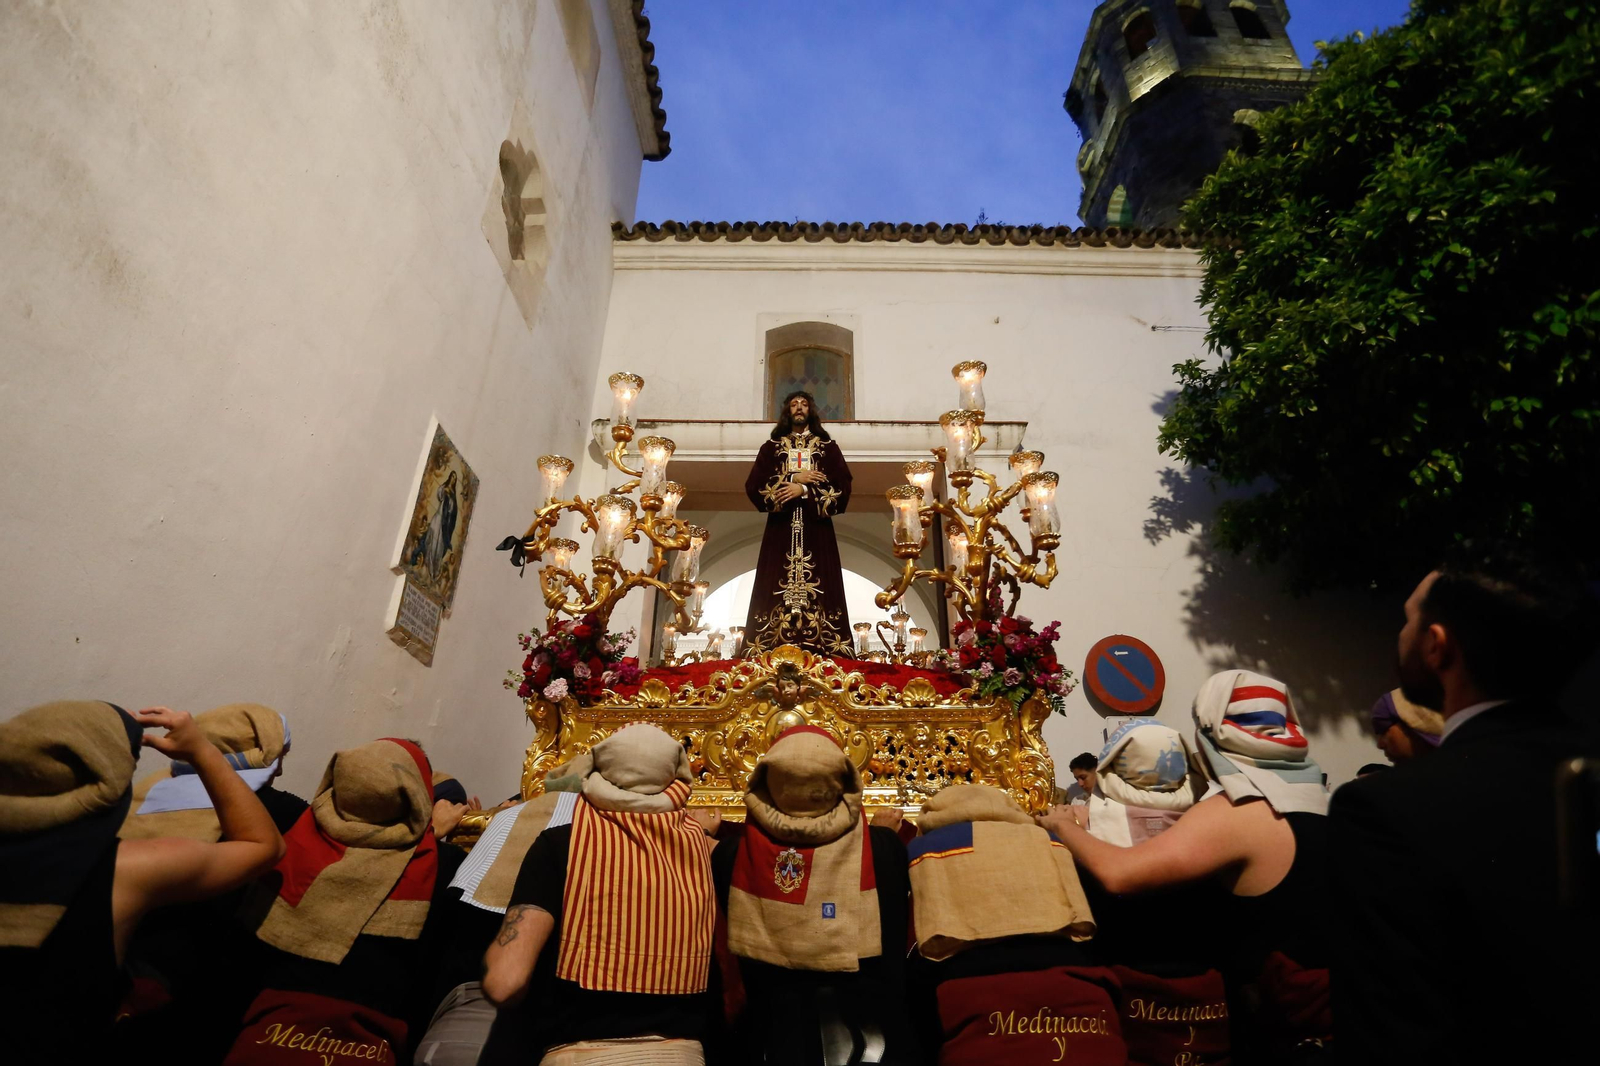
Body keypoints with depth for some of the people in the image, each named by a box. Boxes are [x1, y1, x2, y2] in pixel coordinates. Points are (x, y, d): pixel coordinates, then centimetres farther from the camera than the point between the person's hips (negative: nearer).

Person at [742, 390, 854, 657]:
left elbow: (843, 487, 1)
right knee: (777, 591, -8)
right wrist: (793, 479, -6)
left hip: (816, 528, 0)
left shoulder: (828, 446, 15)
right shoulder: (771, 447, 16)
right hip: (781, 528, 0)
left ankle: (819, 656, -9)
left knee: (819, 590, -8)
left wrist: (804, 490, -11)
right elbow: (753, 486, 3)